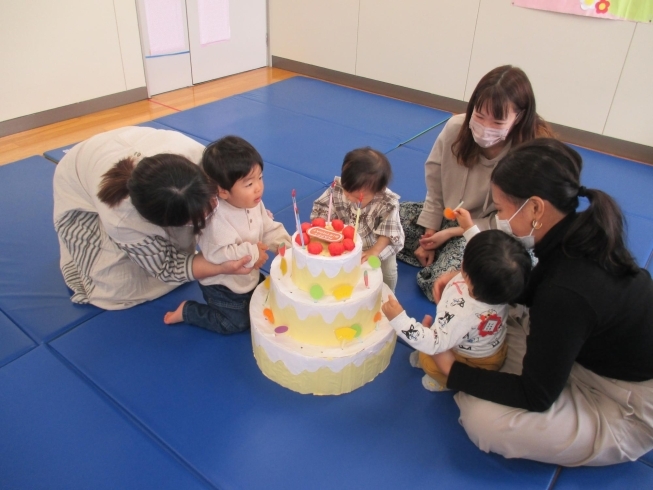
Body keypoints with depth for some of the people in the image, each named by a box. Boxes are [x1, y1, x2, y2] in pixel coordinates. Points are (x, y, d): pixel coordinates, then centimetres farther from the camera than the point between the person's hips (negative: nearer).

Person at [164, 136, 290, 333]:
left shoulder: (255, 204, -12)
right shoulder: (218, 219, -36)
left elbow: (270, 228, -2)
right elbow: (217, 254, -37)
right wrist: (252, 253, -31)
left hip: (249, 277, 8)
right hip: (222, 285, -8)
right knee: (237, 323, 3)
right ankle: (186, 310, 16)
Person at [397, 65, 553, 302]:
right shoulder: (456, 128, -18)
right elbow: (435, 189, -4)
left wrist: (452, 233, -18)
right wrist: (429, 236, -5)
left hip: (487, 232, -4)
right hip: (445, 215, 4)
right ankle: (438, 252, 4)